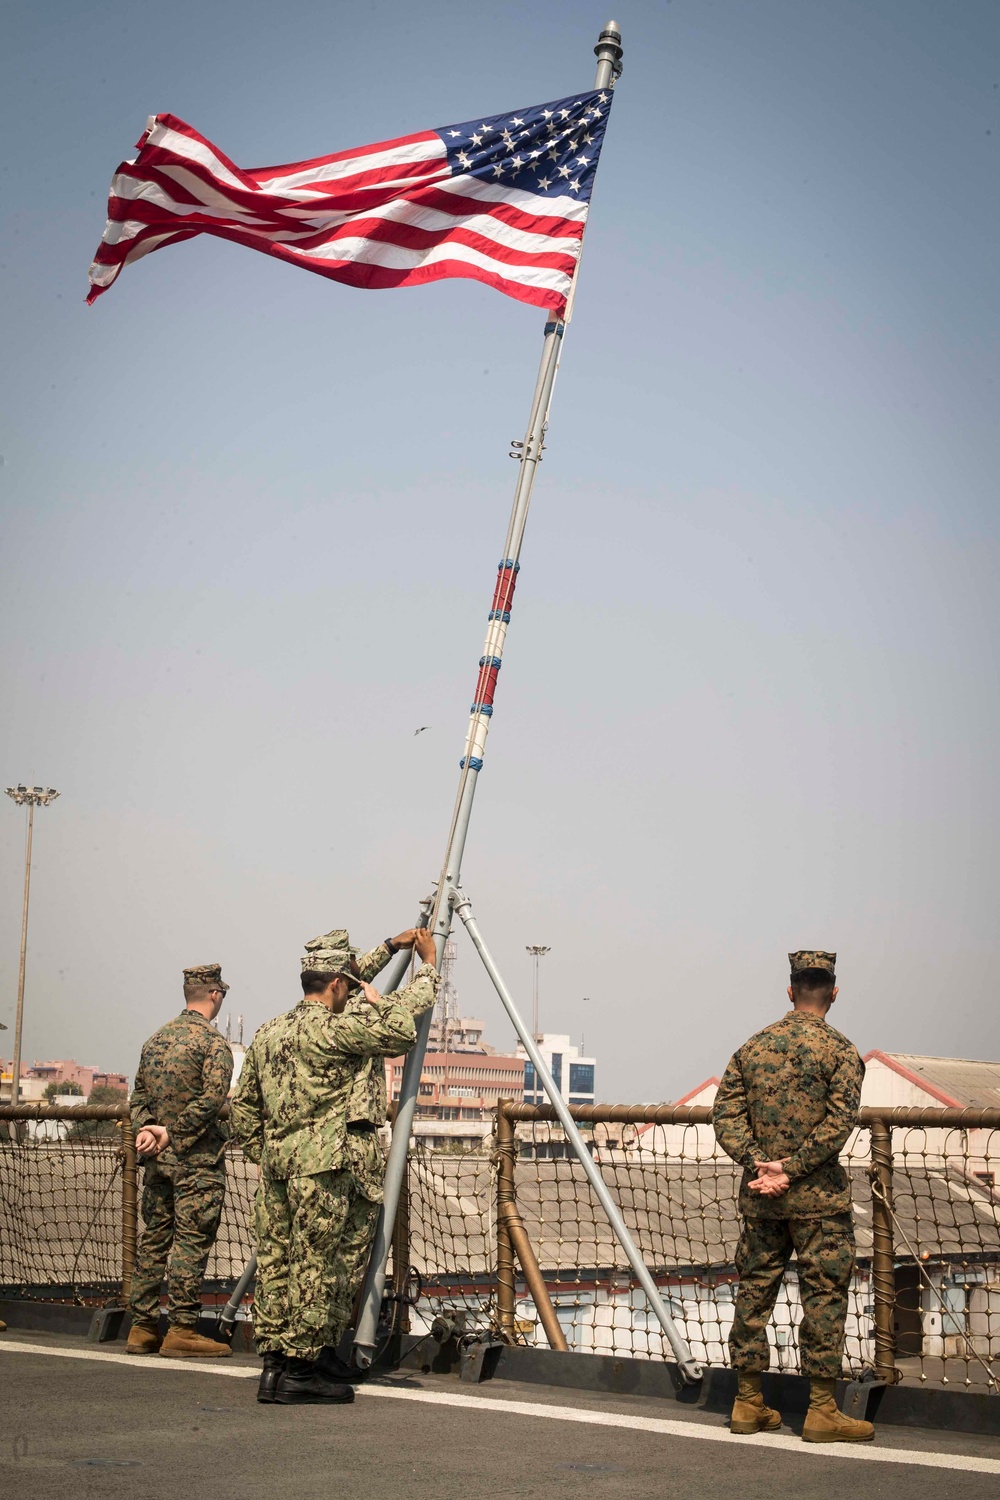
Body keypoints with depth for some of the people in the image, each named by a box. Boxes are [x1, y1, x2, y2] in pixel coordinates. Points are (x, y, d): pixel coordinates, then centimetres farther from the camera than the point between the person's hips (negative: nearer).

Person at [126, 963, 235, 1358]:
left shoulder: (156, 1040, 13)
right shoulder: (212, 1043, -10)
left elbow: (139, 1095, 13)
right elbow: (211, 1099, -20)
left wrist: (145, 1130, 1)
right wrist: (172, 1133, -13)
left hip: (158, 1160, 7)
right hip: (198, 1160, -7)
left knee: (153, 1239, 11)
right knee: (191, 1243, -5)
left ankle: (142, 1328, 14)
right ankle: (181, 1330, -6)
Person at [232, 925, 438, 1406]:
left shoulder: (267, 1033, 14)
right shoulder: (332, 1028, -12)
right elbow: (401, 1032, -15)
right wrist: (427, 969, 0)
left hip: (277, 1163, 9)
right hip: (328, 1167, -9)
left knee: (276, 1264, 9)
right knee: (319, 1269, -4)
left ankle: (274, 1364, 12)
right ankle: (299, 1370, -3)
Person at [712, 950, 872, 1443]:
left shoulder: (752, 1047, 8)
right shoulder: (839, 1050, -6)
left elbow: (725, 1113, 2)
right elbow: (839, 1121, -17)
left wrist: (760, 1164, -7)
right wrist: (791, 1168, -15)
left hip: (759, 1198, 5)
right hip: (818, 1198, -5)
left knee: (754, 1291, 11)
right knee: (824, 1295, 1)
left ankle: (748, 1404, 17)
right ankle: (821, 1410, 2)